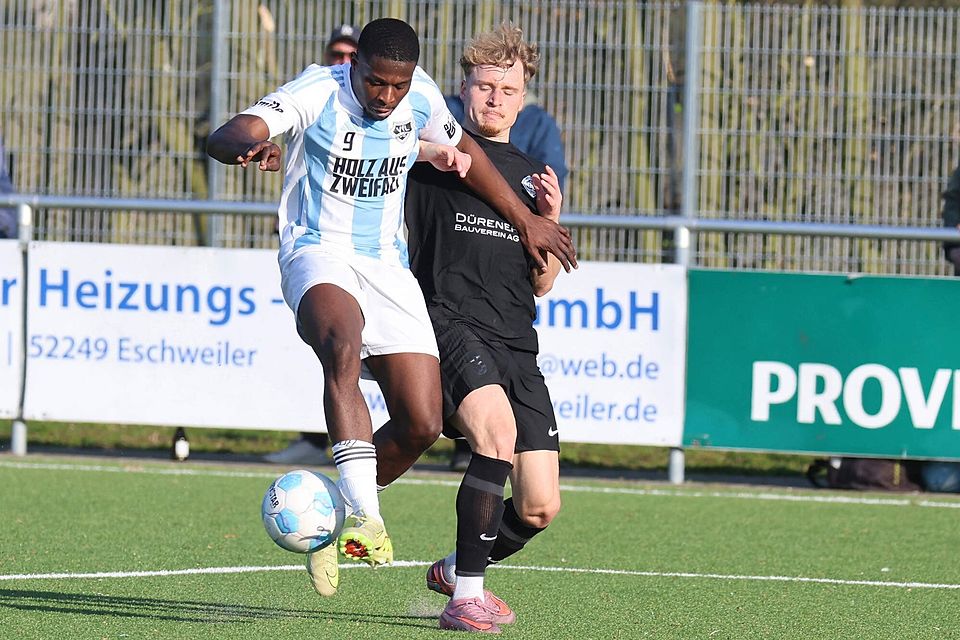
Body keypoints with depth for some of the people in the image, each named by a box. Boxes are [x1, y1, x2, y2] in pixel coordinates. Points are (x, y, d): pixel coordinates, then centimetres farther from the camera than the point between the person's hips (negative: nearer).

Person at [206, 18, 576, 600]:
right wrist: (249, 146, -51)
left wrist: (525, 219, 24)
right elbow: (221, 139, -26)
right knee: (344, 341, -39)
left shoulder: (421, 96, 0)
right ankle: (365, 518, -47)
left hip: (387, 265, 5)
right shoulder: (318, 92, -14)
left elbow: (464, 153, 21)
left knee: (422, 425, -7)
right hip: (318, 254, -5)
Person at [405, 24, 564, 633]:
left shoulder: (534, 176, 20)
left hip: (515, 347, 5)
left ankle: (456, 569, 29)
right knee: (498, 430, -32)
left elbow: (541, 283, 19)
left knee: (540, 508, 0)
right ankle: (466, 597, -25)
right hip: (451, 324, -5)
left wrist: (550, 221, -1)